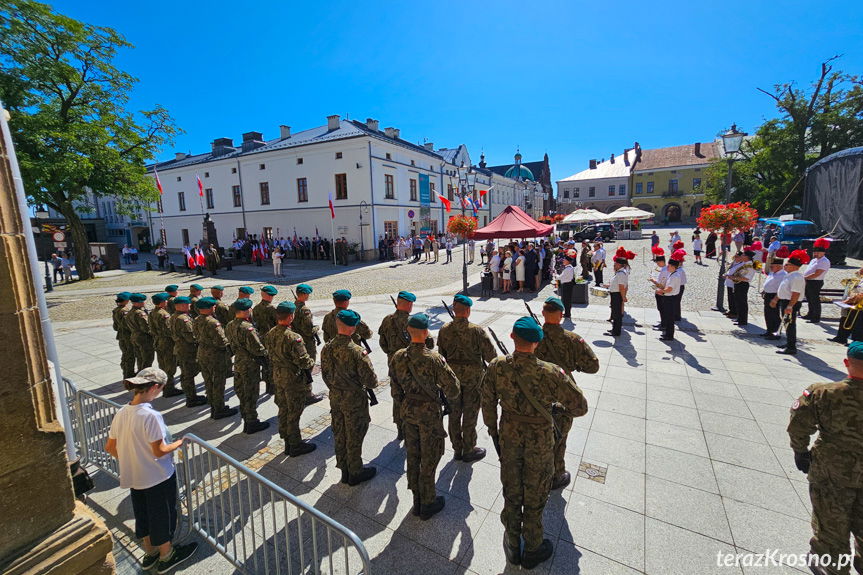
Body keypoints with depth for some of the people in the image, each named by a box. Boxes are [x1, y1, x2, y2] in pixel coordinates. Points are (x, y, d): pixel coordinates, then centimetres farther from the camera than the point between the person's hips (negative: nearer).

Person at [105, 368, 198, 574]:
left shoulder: (121, 413, -7)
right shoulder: (150, 415, -30)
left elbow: (110, 447, 3)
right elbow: (160, 451, -25)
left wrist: (127, 460, 19)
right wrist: (180, 443, -9)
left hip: (133, 477, 7)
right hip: (158, 478, -7)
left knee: (142, 514, 25)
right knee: (162, 515, 15)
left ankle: (150, 552, 45)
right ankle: (166, 556, 34)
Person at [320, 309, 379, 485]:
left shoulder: (327, 347, -7)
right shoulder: (357, 351, -27)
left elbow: (325, 374, 6)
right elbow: (370, 380, -21)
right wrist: (370, 385, 2)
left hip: (335, 398, 6)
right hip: (354, 400, -6)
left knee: (339, 435, 20)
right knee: (354, 437, 12)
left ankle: (344, 470, 38)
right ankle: (355, 472, 31)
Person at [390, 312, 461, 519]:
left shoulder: (398, 357, -7)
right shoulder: (433, 358, -23)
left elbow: (395, 388, 4)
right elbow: (452, 387, -16)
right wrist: (451, 401, 5)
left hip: (408, 411, 5)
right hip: (430, 413, -5)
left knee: (413, 456, 20)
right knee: (429, 459, 12)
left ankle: (417, 501, 37)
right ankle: (428, 504, 29)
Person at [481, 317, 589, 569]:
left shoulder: (496, 367, -19)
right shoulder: (550, 373, -28)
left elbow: (488, 404, -6)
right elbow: (580, 407, -16)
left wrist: (493, 432, 11)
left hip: (509, 437, 3)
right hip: (540, 443, -2)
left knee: (511, 493, 24)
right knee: (534, 498, 21)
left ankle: (513, 546, 47)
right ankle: (532, 550, 45)